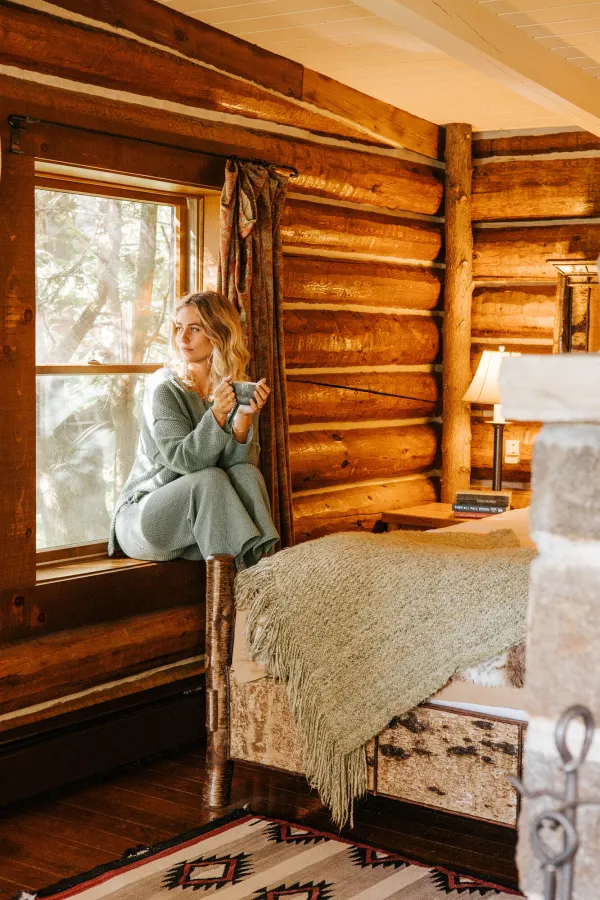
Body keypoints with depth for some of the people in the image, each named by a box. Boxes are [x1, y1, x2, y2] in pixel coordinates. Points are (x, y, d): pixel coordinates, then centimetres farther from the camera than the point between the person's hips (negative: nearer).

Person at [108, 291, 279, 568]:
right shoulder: (164, 388, -10)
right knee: (210, 478, -30)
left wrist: (243, 419, -27)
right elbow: (183, 460, -20)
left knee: (246, 473, -23)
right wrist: (217, 415, -33)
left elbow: (241, 462, -9)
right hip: (142, 518, -4)